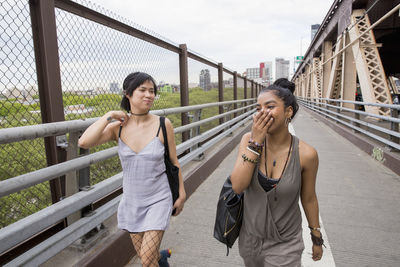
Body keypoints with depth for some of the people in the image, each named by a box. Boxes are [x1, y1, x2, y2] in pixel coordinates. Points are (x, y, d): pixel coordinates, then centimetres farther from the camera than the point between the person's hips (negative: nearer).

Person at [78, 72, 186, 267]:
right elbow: (84, 142, -22)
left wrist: (182, 195, 0)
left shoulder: (163, 125, -12)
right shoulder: (118, 127, -8)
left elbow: (174, 162, -4)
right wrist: (109, 116, -17)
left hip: (158, 199, -3)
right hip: (131, 200, 3)